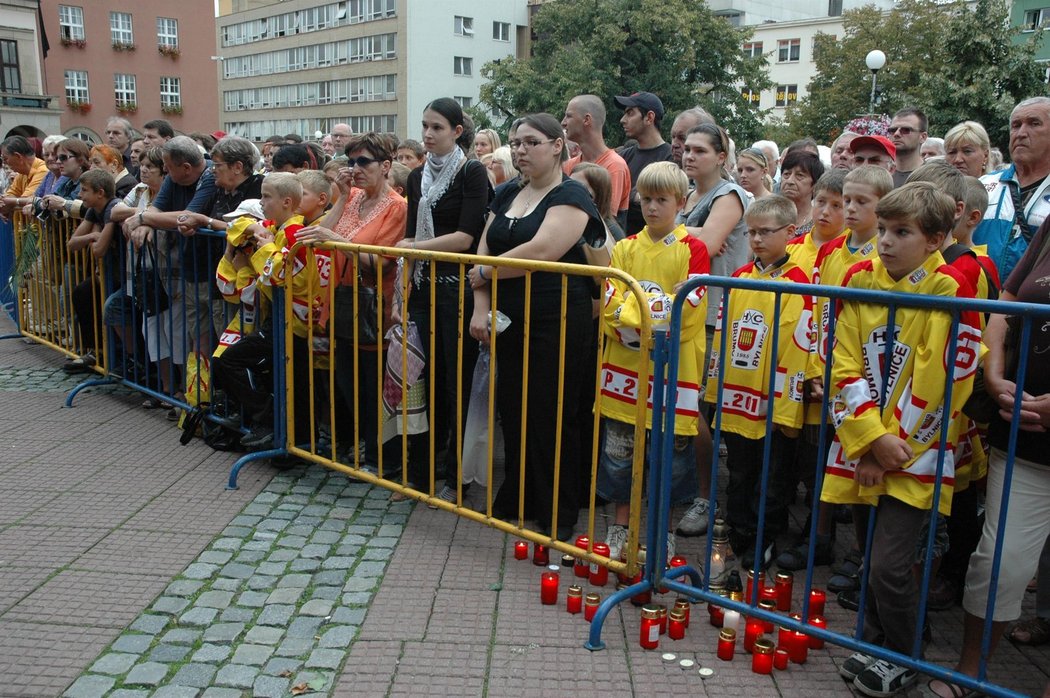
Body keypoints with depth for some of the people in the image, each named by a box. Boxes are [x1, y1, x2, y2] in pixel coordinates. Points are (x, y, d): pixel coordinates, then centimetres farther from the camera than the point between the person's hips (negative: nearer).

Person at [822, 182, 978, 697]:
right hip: (864, 447, 4)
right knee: (875, 554, 14)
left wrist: (893, 446, -11)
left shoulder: (950, 292, -10)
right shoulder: (859, 280, 1)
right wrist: (872, 440, -11)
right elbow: (844, 366, -2)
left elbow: (943, 383, -12)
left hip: (915, 452, -4)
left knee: (889, 563, -6)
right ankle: (874, 645, 34)